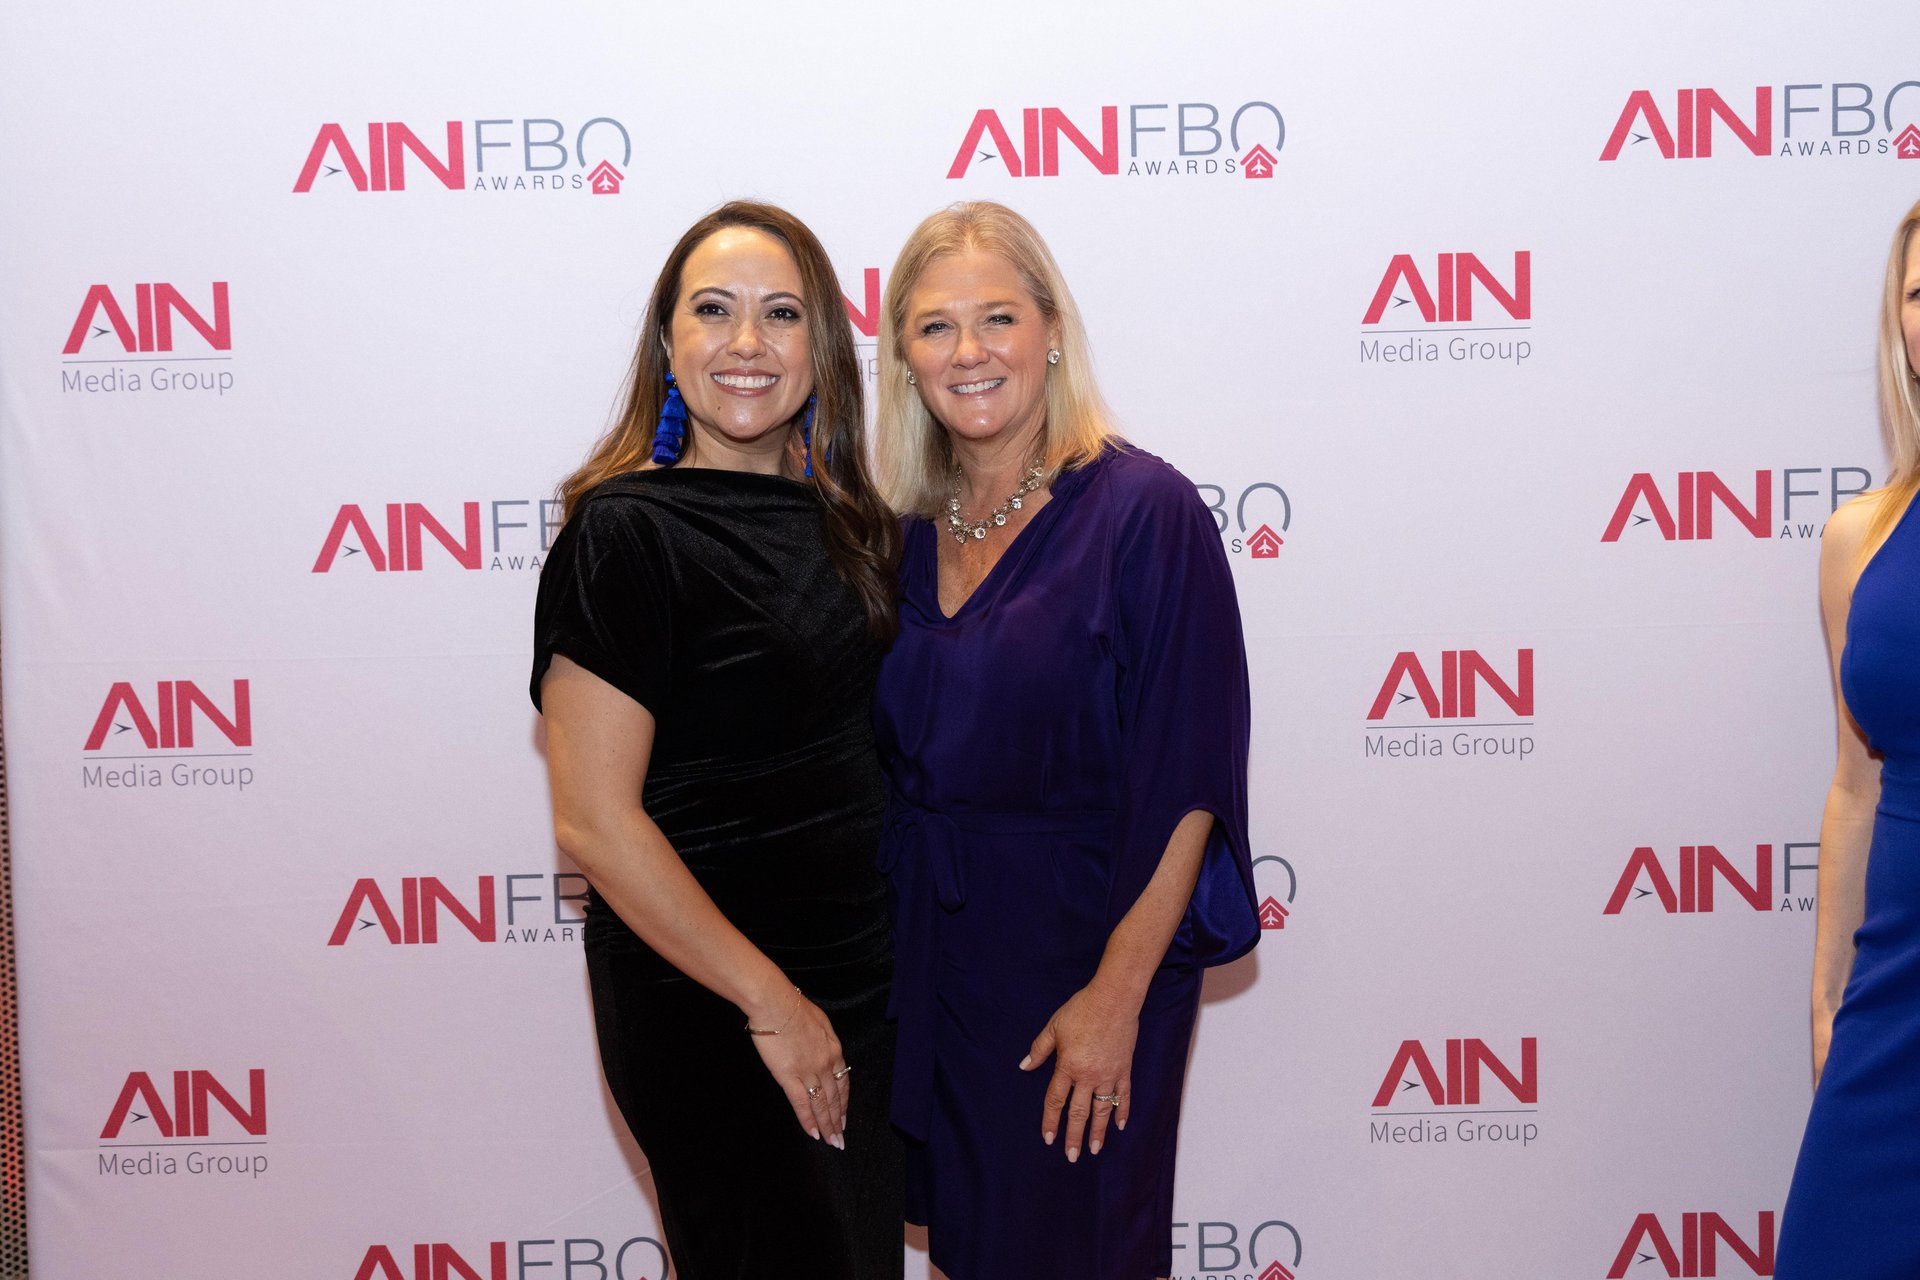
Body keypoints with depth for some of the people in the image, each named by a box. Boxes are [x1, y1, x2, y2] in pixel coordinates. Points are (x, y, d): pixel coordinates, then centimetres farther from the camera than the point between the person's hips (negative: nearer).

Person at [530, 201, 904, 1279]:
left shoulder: (844, 517, 5)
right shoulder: (629, 530, -16)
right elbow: (595, 819, -20)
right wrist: (770, 999, -17)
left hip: (863, 976, 7)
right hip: (706, 1007, -7)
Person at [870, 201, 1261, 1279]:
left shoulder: (1142, 510, -14)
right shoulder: (910, 527, 3)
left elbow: (1188, 782, -17)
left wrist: (1118, 996, -19)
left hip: (1079, 946, -5)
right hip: (927, 948, 5)